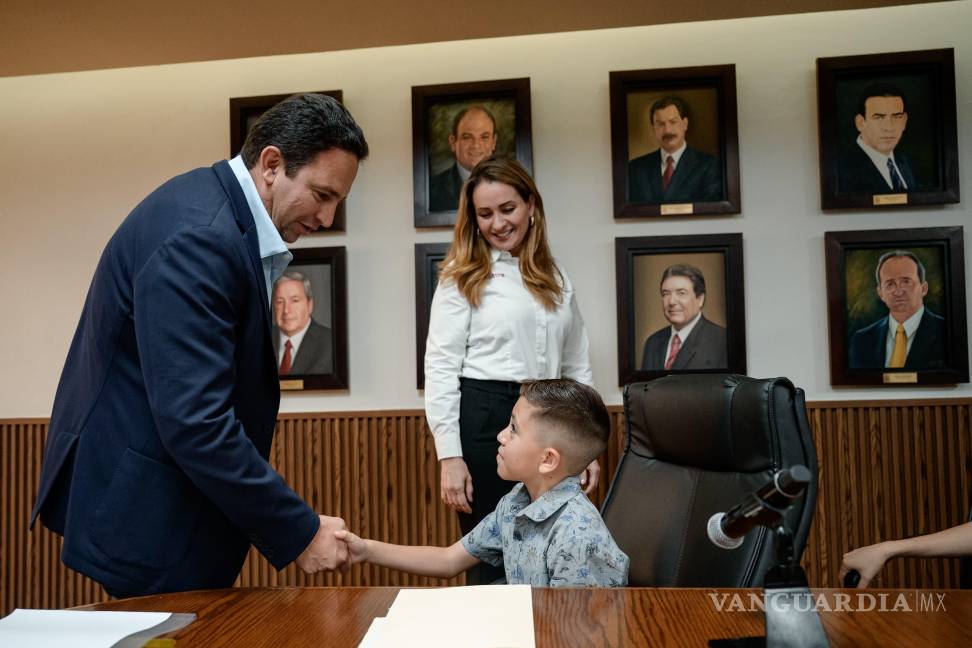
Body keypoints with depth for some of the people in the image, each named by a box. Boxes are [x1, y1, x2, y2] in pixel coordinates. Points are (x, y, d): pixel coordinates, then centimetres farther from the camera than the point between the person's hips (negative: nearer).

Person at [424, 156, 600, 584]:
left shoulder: (557, 279, 13)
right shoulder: (463, 277, 0)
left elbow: (577, 368, 15)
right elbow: (440, 368, -5)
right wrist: (450, 457, -12)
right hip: (484, 420, -4)